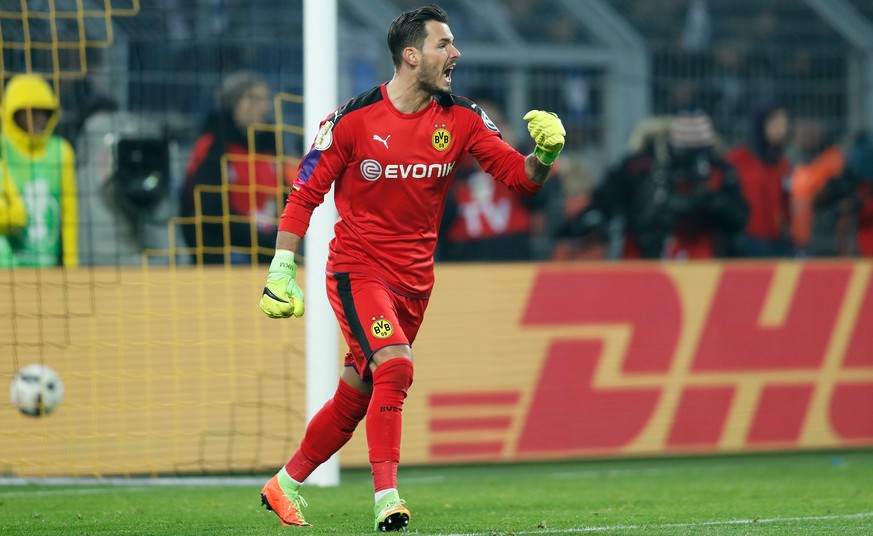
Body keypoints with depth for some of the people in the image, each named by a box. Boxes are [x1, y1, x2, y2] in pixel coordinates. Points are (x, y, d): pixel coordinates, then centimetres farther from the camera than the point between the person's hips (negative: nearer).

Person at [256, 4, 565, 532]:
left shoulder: (461, 119, -1)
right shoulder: (355, 118, -11)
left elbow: (520, 176, -3)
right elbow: (305, 193, -4)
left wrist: (544, 153, -26)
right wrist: (281, 271, -8)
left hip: (414, 280, 5)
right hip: (357, 270, -5)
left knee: (354, 398, 11)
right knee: (395, 365, -26)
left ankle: (285, 485, 30)